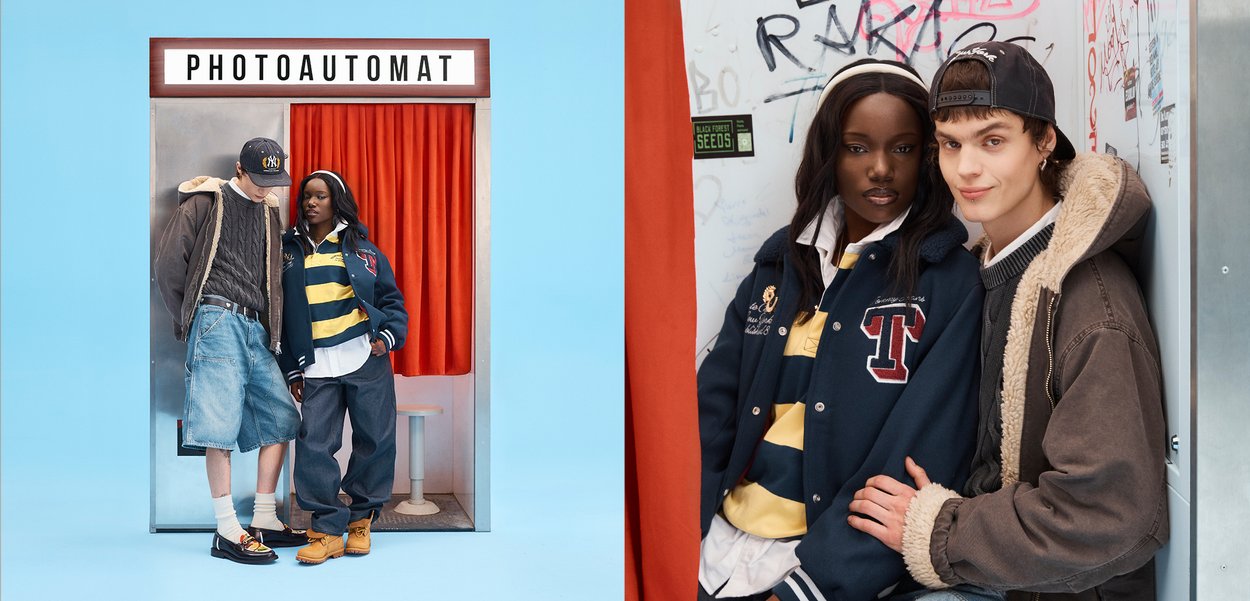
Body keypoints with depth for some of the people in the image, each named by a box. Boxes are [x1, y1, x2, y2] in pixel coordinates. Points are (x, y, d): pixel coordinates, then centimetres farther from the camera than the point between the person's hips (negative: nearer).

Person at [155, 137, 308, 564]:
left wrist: (273, 333, 13)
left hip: (255, 328, 7)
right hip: (218, 319, -7)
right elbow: (169, 266, -3)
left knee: (280, 419, 5)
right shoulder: (205, 203, 0)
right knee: (221, 425, -10)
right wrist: (188, 322, 0)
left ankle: (265, 520, 14)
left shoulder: (269, 213, 19)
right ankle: (227, 533, -6)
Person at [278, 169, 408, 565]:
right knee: (315, 445, -6)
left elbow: (391, 299, 11)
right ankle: (328, 530, 2)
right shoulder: (289, 250, 11)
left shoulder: (362, 248, 8)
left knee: (374, 440, 3)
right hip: (316, 367, 1)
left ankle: (361, 519, 19)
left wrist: (389, 335, -7)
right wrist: (291, 369, 9)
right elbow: (281, 312, 13)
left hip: (366, 360, 0)